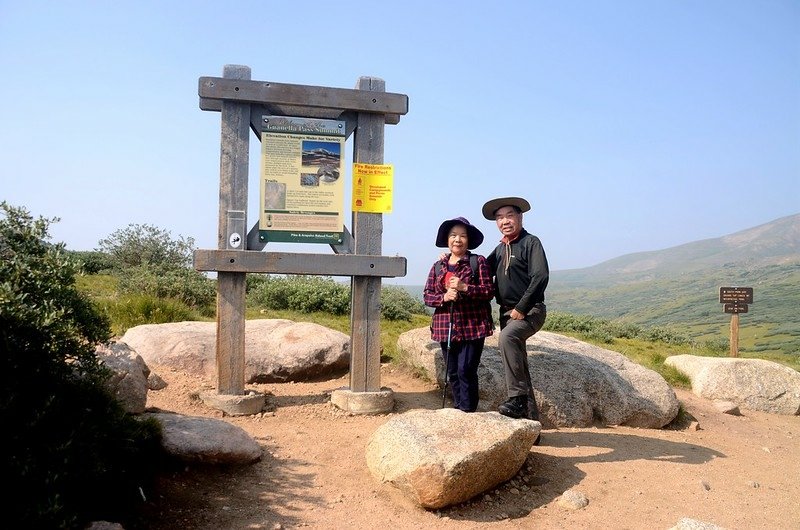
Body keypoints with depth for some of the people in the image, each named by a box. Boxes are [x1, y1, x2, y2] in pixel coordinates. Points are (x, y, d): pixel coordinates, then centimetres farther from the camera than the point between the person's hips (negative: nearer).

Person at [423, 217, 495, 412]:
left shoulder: (478, 262, 1)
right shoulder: (438, 266, 12)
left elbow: (489, 291, -6)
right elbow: (427, 295, 8)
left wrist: (465, 287, -18)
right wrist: (444, 297, -12)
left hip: (472, 326, -4)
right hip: (446, 328, 4)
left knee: (466, 370, -8)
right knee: (452, 372, 10)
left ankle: (468, 411, 2)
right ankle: (458, 408, 22)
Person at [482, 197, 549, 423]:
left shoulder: (531, 242, -6)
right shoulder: (500, 249, 15)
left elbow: (540, 277, -17)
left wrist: (521, 308, -19)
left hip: (530, 310, -8)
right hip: (506, 312, 8)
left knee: (507, 337, -35)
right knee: (519, 367, 8)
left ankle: (517, 397, -29)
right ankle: (530, 417, 16)